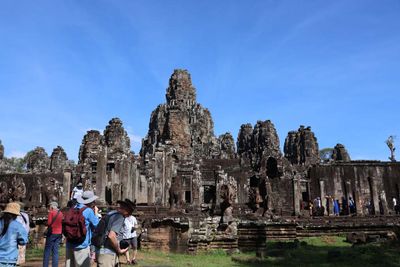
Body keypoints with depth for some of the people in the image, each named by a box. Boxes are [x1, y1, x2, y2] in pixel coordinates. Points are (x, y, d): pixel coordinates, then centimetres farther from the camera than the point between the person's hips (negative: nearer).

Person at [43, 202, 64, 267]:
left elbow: (49, 223, -10)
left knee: (47, 251, 2)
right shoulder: (61, 213, 10)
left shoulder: (51, 212, -6)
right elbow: (62, 223, 13)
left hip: (52, 233, -5)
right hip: (59, 233, 5)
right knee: (55, 252, 7)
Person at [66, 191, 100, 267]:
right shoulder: (89, 211, -12)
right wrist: (96, 213, 10)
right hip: (82, 245, -7)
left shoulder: (74, 208, 8)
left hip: (70, 244, 7)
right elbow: (96, 225, -3)